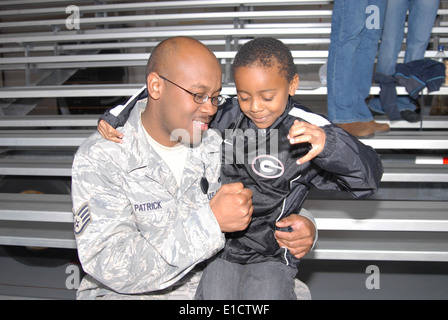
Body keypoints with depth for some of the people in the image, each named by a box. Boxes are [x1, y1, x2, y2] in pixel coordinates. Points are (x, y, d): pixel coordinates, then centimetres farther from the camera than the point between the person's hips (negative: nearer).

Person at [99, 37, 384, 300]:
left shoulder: (307, 131, -11)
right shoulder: (224, 115, -1)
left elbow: (369, 175, -20)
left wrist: (327, 143, -39)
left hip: (271, 255, -3)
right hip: (217, 246, 3)